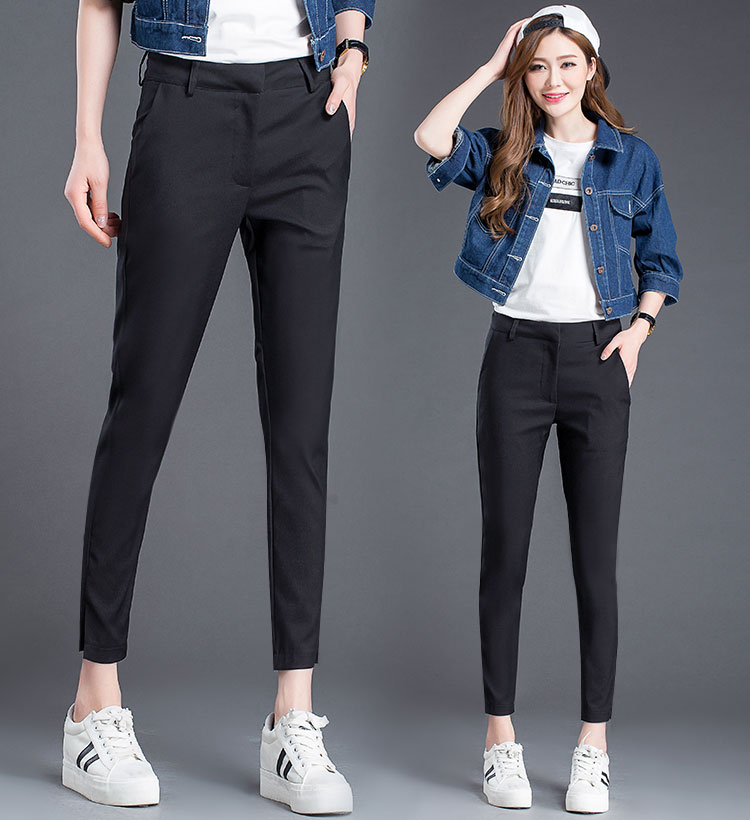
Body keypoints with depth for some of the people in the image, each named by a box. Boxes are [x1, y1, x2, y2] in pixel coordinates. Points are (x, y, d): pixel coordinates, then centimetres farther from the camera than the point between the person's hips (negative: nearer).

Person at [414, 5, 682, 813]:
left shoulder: (631, 158, 8)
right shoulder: (501, 155, 7)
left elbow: (661, 258, 14)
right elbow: (430, 141, -13)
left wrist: (638, 329, -1)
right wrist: (491, 70, -4)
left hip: (597, 359, 0)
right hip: (516, 353, 0)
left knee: (595, 557, 0)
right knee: (504, 550, 2)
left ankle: (593, 747, 6)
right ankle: (501, 739, 9)